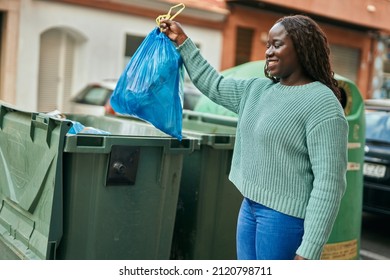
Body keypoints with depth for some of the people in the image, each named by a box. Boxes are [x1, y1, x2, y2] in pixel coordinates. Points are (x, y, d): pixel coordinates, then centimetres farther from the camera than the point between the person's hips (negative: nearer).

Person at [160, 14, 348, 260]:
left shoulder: (322, 103, -14)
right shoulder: (257, 89, 10)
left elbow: (329, 182, -19)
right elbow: (212, 84, 25)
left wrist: (308, 252, -22)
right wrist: (181, 40, 23)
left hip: (285, 216, -8)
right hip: (249, 207, 8)